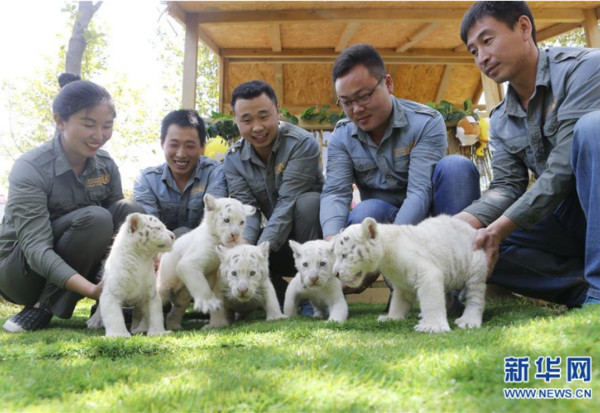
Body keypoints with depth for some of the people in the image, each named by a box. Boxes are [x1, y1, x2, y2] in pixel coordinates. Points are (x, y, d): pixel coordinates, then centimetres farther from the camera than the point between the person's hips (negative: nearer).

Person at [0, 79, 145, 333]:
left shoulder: (106, 166, -5)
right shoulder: (30, 169, -22)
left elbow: (118, 227, -8)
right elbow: (36, 248, -31)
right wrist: (92, 290, -45)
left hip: (75, 266, 6)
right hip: (21, 273, -5)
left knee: (128, 211, -19)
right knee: (94, 219, -30)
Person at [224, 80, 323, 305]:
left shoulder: (302, 143, -19)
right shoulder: (234, 159, -3)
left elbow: (288, 203, -28)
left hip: (314, 236, -4)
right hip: (281, 242, 4)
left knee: (309, 201, -34)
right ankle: (285, 300, -5)